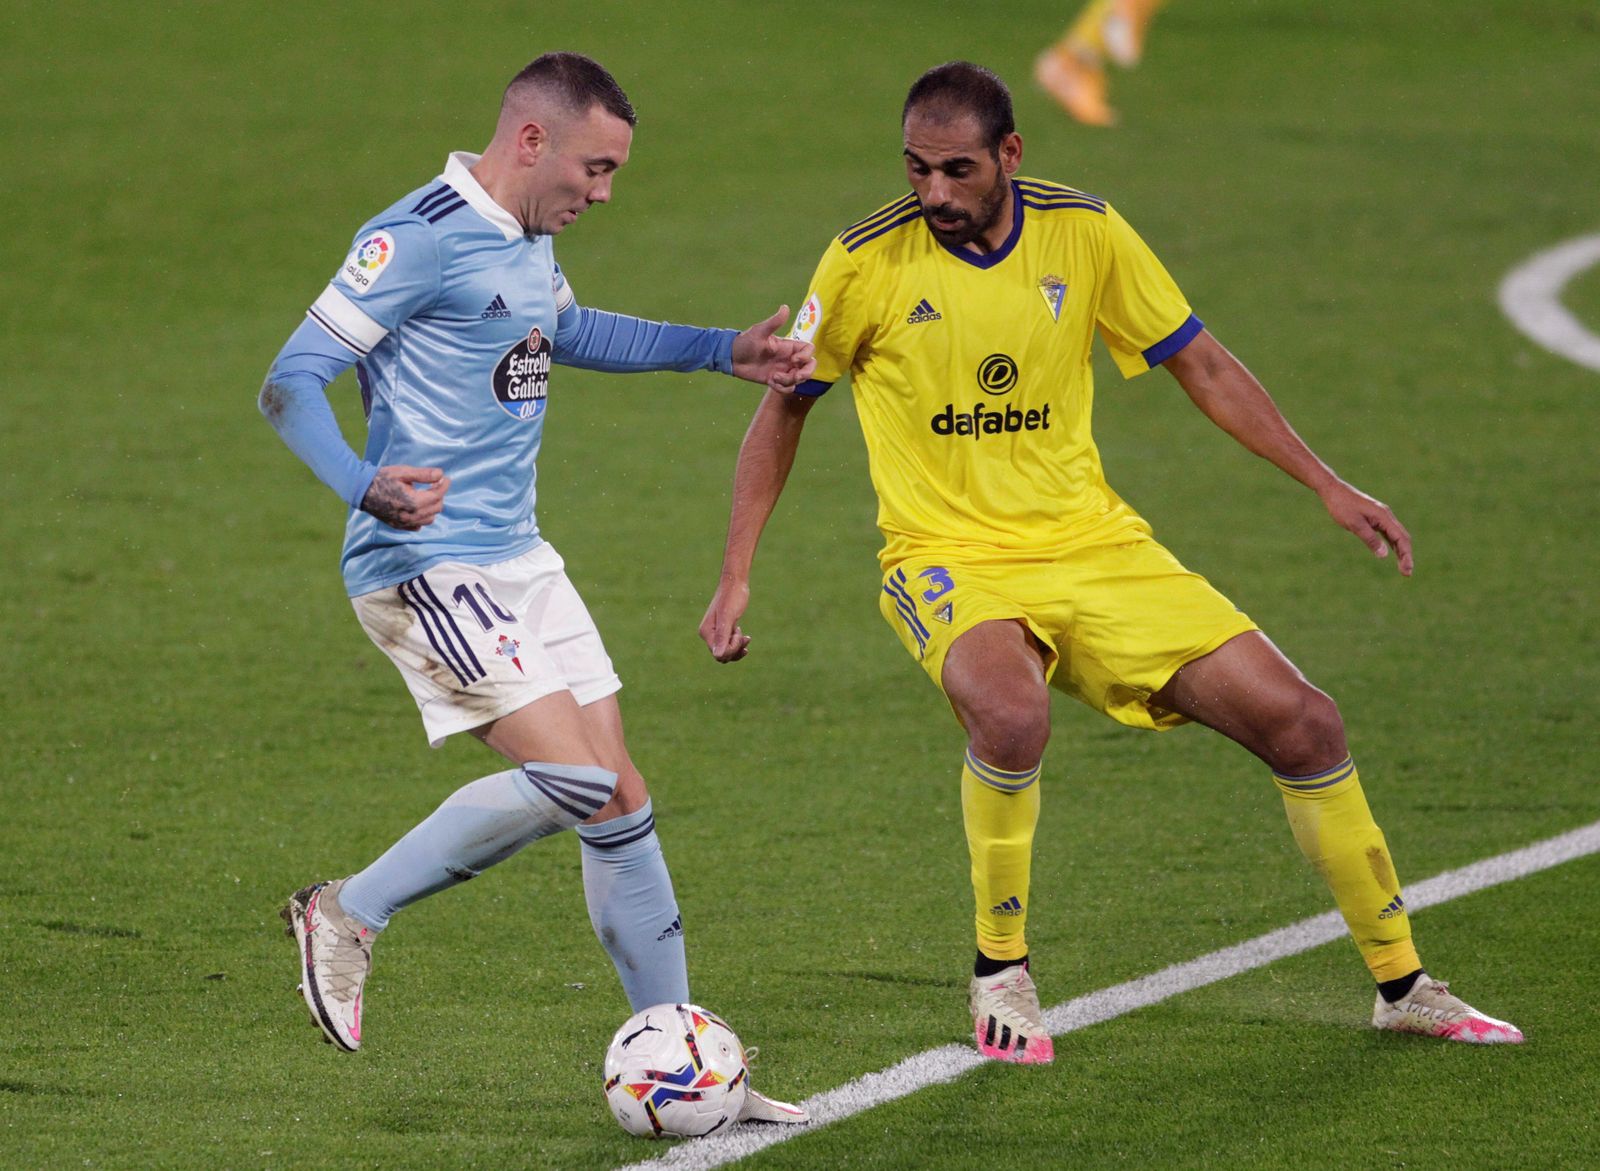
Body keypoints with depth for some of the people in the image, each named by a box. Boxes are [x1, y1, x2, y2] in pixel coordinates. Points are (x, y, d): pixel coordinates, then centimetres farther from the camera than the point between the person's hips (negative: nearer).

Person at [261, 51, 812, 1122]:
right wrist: (365, 486, -37)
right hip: (428, 565, -9)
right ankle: (349, 917, -4)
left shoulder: (530, 240, 13)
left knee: (620, 800, 7)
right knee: (575, 777, -19)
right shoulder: (418, 239, -16)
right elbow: (291, 383, -19)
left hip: (516, 559, 9)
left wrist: (722, 352, 34)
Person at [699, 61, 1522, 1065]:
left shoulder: (1084, 233, -3)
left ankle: (1404, 986, 14)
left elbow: (1200, 362, 9)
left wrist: (1325, 483, 5)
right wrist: (738, 575, -1)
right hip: (951, 560, -3)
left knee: (1302, 721, -4)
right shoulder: (869, 262, -10)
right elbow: (785, 408, 4)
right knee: (1012, 717, -37)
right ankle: (1001, 974, -12)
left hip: (1092, 544, 4)